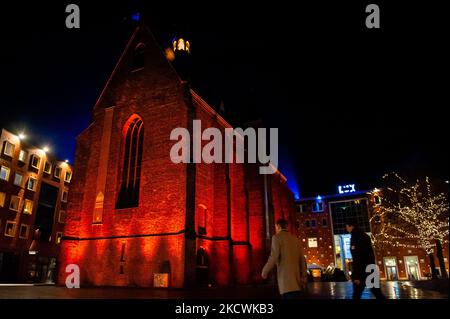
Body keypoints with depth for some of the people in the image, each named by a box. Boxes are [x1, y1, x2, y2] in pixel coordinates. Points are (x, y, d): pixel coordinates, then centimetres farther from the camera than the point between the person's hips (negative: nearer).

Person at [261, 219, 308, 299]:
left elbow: (274, 258, -14)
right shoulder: (295, 239, 16)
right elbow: (302, 260, 14)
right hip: (297, 281, 7)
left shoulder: (277, 237, -3)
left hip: (286, 281, -7)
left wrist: (264, 271, 0)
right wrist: (303, 279, 19)